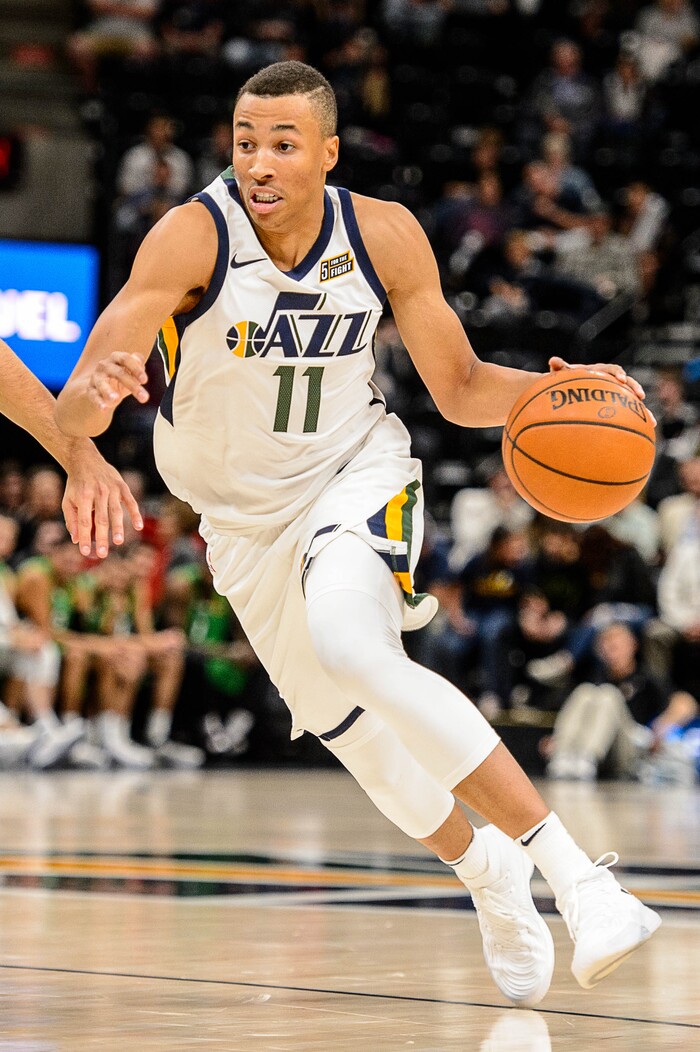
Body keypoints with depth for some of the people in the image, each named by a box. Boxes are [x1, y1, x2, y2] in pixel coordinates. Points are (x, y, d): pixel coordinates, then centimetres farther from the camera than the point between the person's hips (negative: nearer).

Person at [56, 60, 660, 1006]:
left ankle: (575, 871, -34)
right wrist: (96, 394, -53)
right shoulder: (193, 237, -23)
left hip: (356, 476, -2)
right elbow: (73, 415, -29)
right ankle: (480, 865, 43)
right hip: (245, 515, 2)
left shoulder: (385, 235, -16)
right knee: (348, 728, 11)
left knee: (348, 644, -32)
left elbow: (460, 388, -4)